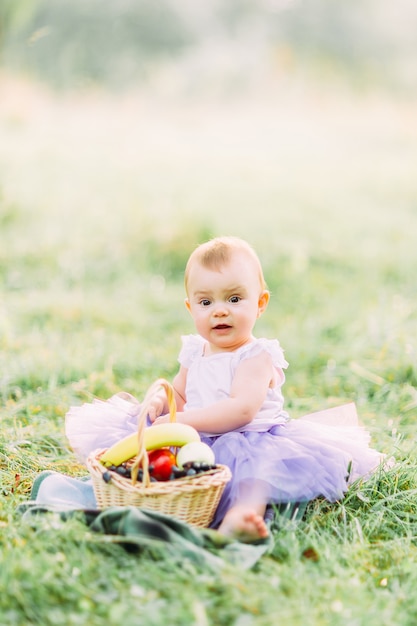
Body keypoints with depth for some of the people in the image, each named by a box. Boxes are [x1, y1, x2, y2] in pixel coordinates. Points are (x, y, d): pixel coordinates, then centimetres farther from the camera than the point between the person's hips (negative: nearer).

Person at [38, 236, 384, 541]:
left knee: (259, 460, -41)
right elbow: (180, 393, 27)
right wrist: (162, 401, 0)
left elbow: (241, 410, -24)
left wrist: (180, 420, -27)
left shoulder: (257, 356, -9)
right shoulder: (195, 351, 13)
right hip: (196, 442, 7)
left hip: (248, 440, -6)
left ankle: (242, 512, -65)